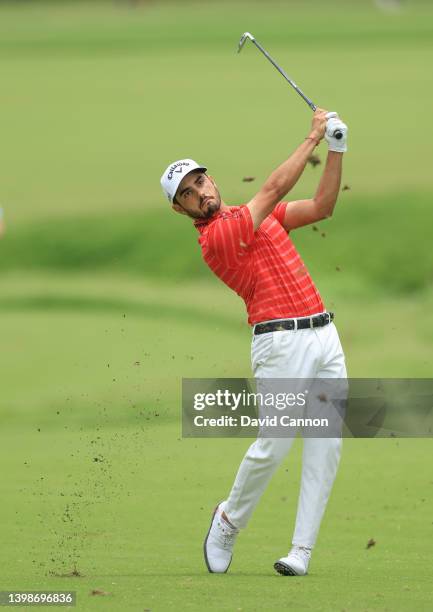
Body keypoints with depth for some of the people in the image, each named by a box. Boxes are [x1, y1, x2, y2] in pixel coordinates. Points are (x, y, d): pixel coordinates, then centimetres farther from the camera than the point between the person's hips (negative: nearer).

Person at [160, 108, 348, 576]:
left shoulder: (256, 216, 18)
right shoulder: (214, 238, -9)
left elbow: (321, 206, 15)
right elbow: (274, 189, -13)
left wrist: (336, 149, 4)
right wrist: (313, 136, -7)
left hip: (324, 333, 7)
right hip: (282, 341, -7)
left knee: (326, 445, -1)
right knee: (273, 446, -11)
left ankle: (302, 549, -1)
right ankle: (229, 519, 15)